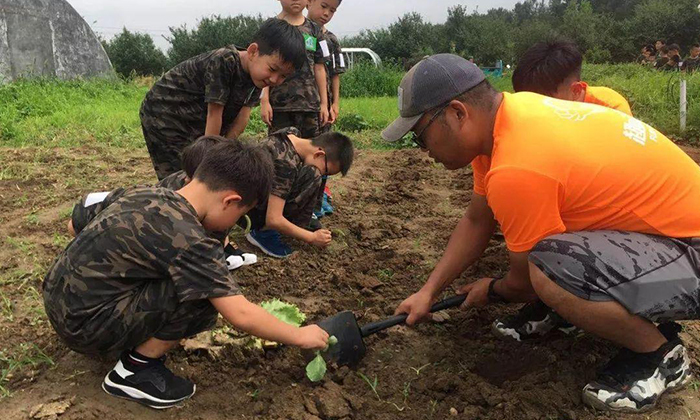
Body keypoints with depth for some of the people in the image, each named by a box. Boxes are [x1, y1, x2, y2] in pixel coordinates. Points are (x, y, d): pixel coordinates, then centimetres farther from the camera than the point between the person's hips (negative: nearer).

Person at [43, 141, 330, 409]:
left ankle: (137, 342, 13)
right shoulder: (189, 240, -24)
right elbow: (240, 315, -24)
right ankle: (134, 372, -1)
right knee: (204, 296, -16)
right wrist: (299, 336, -8)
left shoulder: (147, 193, 1)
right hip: (83, 325, -9)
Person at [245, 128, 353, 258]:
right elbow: (273, 220, -31)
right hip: (248, 211, -9)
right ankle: (263, 232, -12)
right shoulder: (285, 164, -30)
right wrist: (312, 238, -18)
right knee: (311, 177, -25)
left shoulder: (293, 133, -4)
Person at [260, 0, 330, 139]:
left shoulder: (314, 31, 10)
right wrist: (264, 101, -8)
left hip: (309, 103, 2)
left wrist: (324, 103, 9)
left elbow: (319, 69, 11)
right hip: (279, 103, -2)